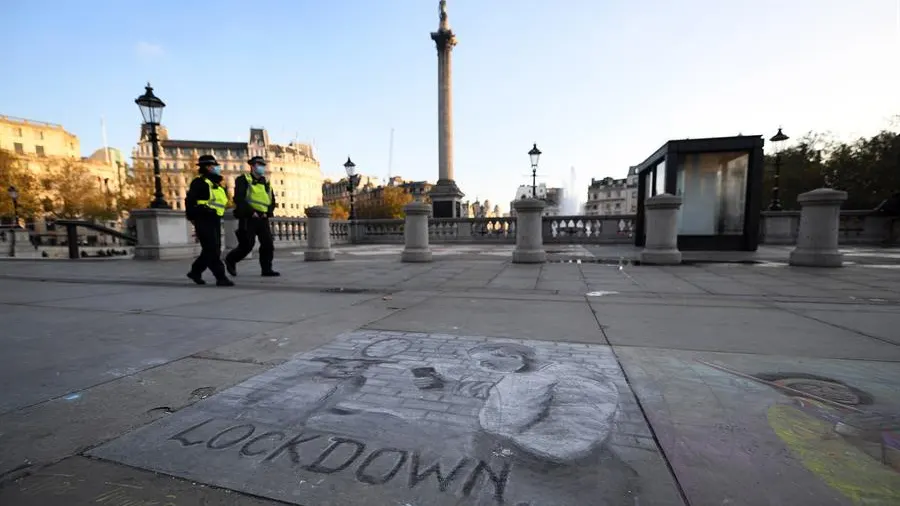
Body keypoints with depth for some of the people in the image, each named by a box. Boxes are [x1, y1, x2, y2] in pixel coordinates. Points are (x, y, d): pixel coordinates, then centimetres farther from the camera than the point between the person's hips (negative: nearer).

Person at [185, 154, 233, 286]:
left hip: (215, 221, 9)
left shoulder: (215, 184, 20)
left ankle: (195, 272, 30)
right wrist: (193, 218, -12)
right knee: (212, 251, -9)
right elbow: (190, 200, -14)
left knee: (210, 251, 14)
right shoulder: (200, 182, -7)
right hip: (204, 221, -9)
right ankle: (221, 277, -8)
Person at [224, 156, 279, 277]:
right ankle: (230, 260, 21)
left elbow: (272, 201, 18)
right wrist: (251, 212, -17)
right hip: (248, 218, -6)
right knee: (247, 245, -5)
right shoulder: (243, 180, 0)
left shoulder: (266, 183, 17)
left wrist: (267, 213, 1)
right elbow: (239, 199, -11)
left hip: (263, 218, 6)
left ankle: (266, 269, 6)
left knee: (268, 244, -1)